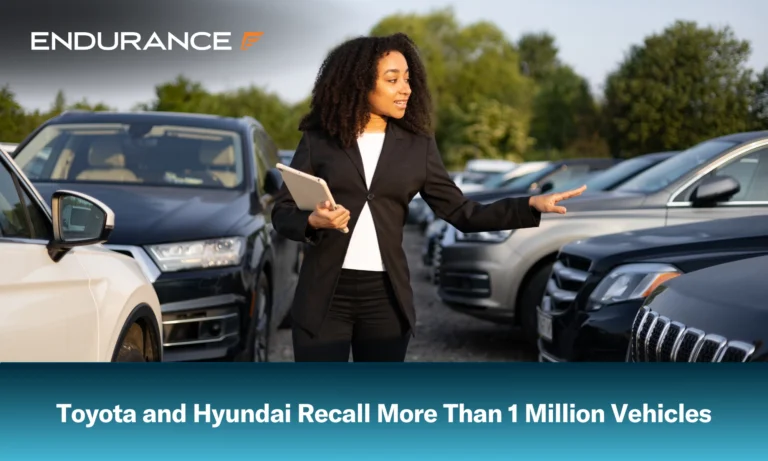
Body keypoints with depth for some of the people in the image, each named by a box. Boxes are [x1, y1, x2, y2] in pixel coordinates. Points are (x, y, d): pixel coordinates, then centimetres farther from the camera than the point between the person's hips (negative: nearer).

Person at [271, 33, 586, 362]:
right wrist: (313, 221, -23)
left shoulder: (417, 146, 6)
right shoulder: (318, 140, 0)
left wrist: (530, 205, -8)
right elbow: (281, 213, 0)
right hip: (325, 294, -2)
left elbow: (461, 212, 2)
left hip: (386, 296, 2)